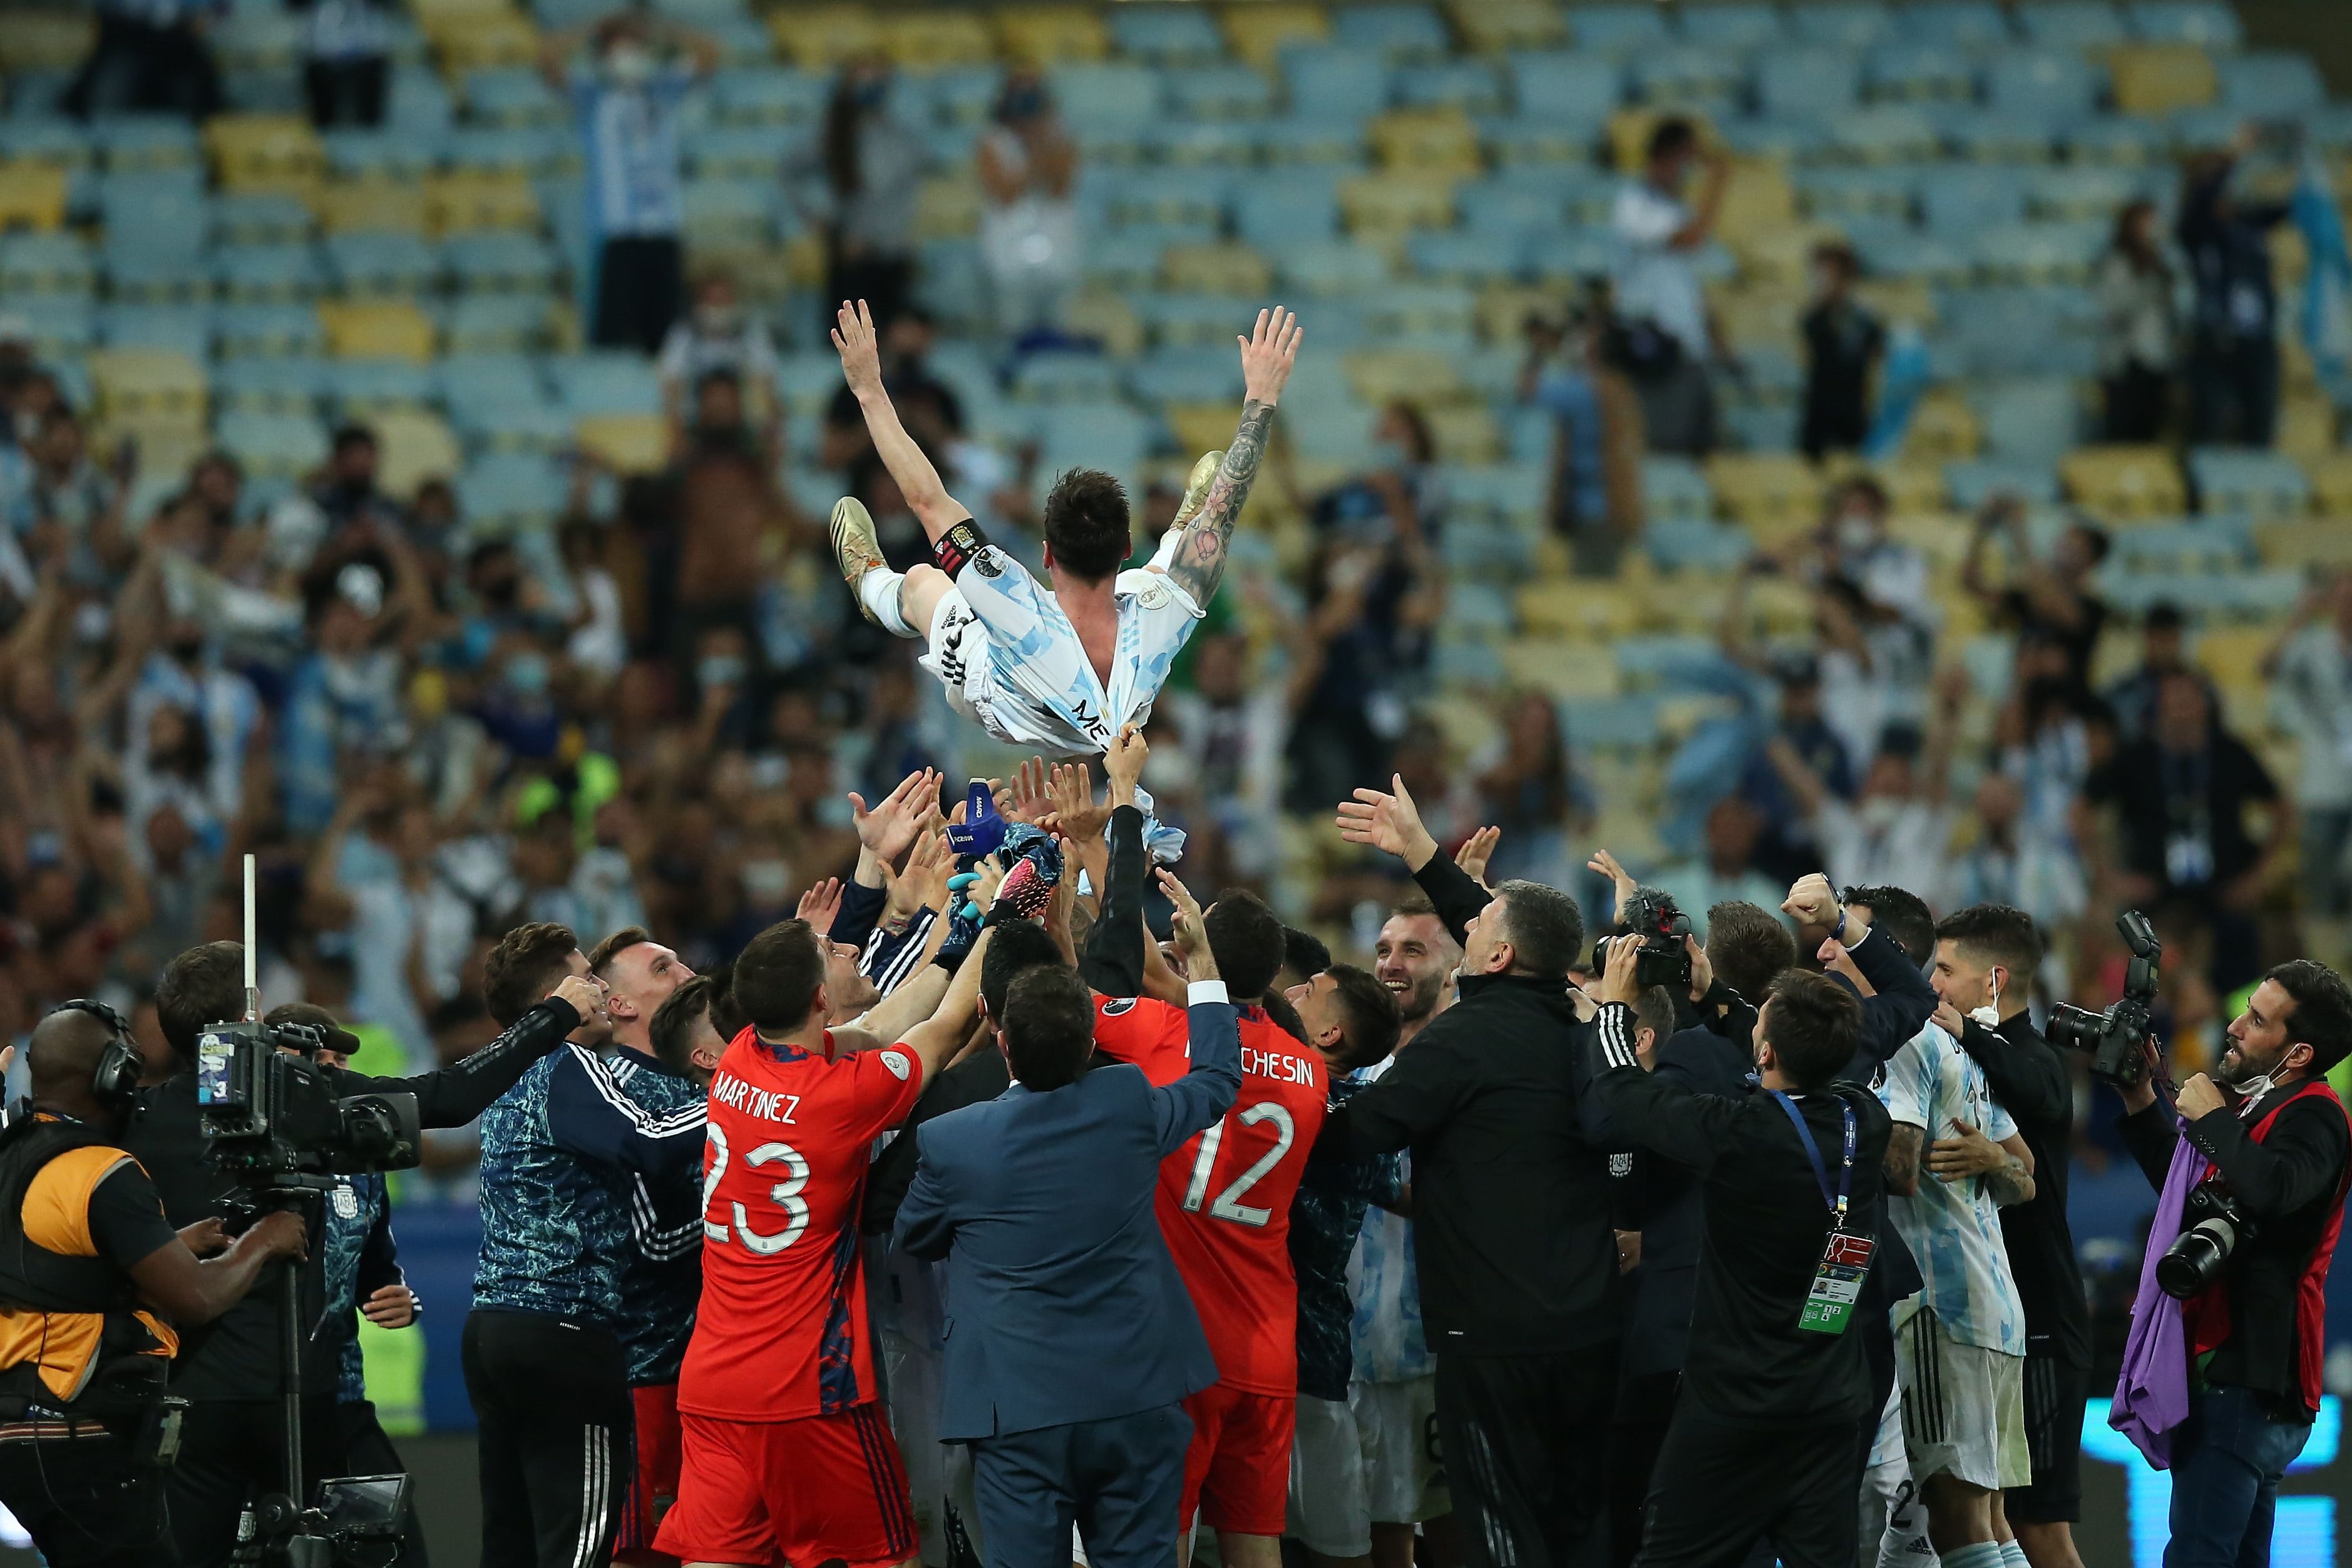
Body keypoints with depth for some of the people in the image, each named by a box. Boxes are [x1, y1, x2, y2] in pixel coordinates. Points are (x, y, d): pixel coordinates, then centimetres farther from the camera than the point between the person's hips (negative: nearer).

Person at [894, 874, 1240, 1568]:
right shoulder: (1128, 1107, -6)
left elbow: (915, 1239, 12)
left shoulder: (950, 1140, -8)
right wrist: (1201, 958, 24)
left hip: (1018, 1407, -2)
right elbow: (1217, 1080, 16)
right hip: (1135, 1399, 2)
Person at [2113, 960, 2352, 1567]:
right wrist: (2141, 1101, 22)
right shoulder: (2257, 1106, 19)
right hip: (2225, 1369, 11)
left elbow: (2274, 1190, -34)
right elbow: (2181, 1188, 33)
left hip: (2249, 1376, -11)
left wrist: (2212, 1118, -18)